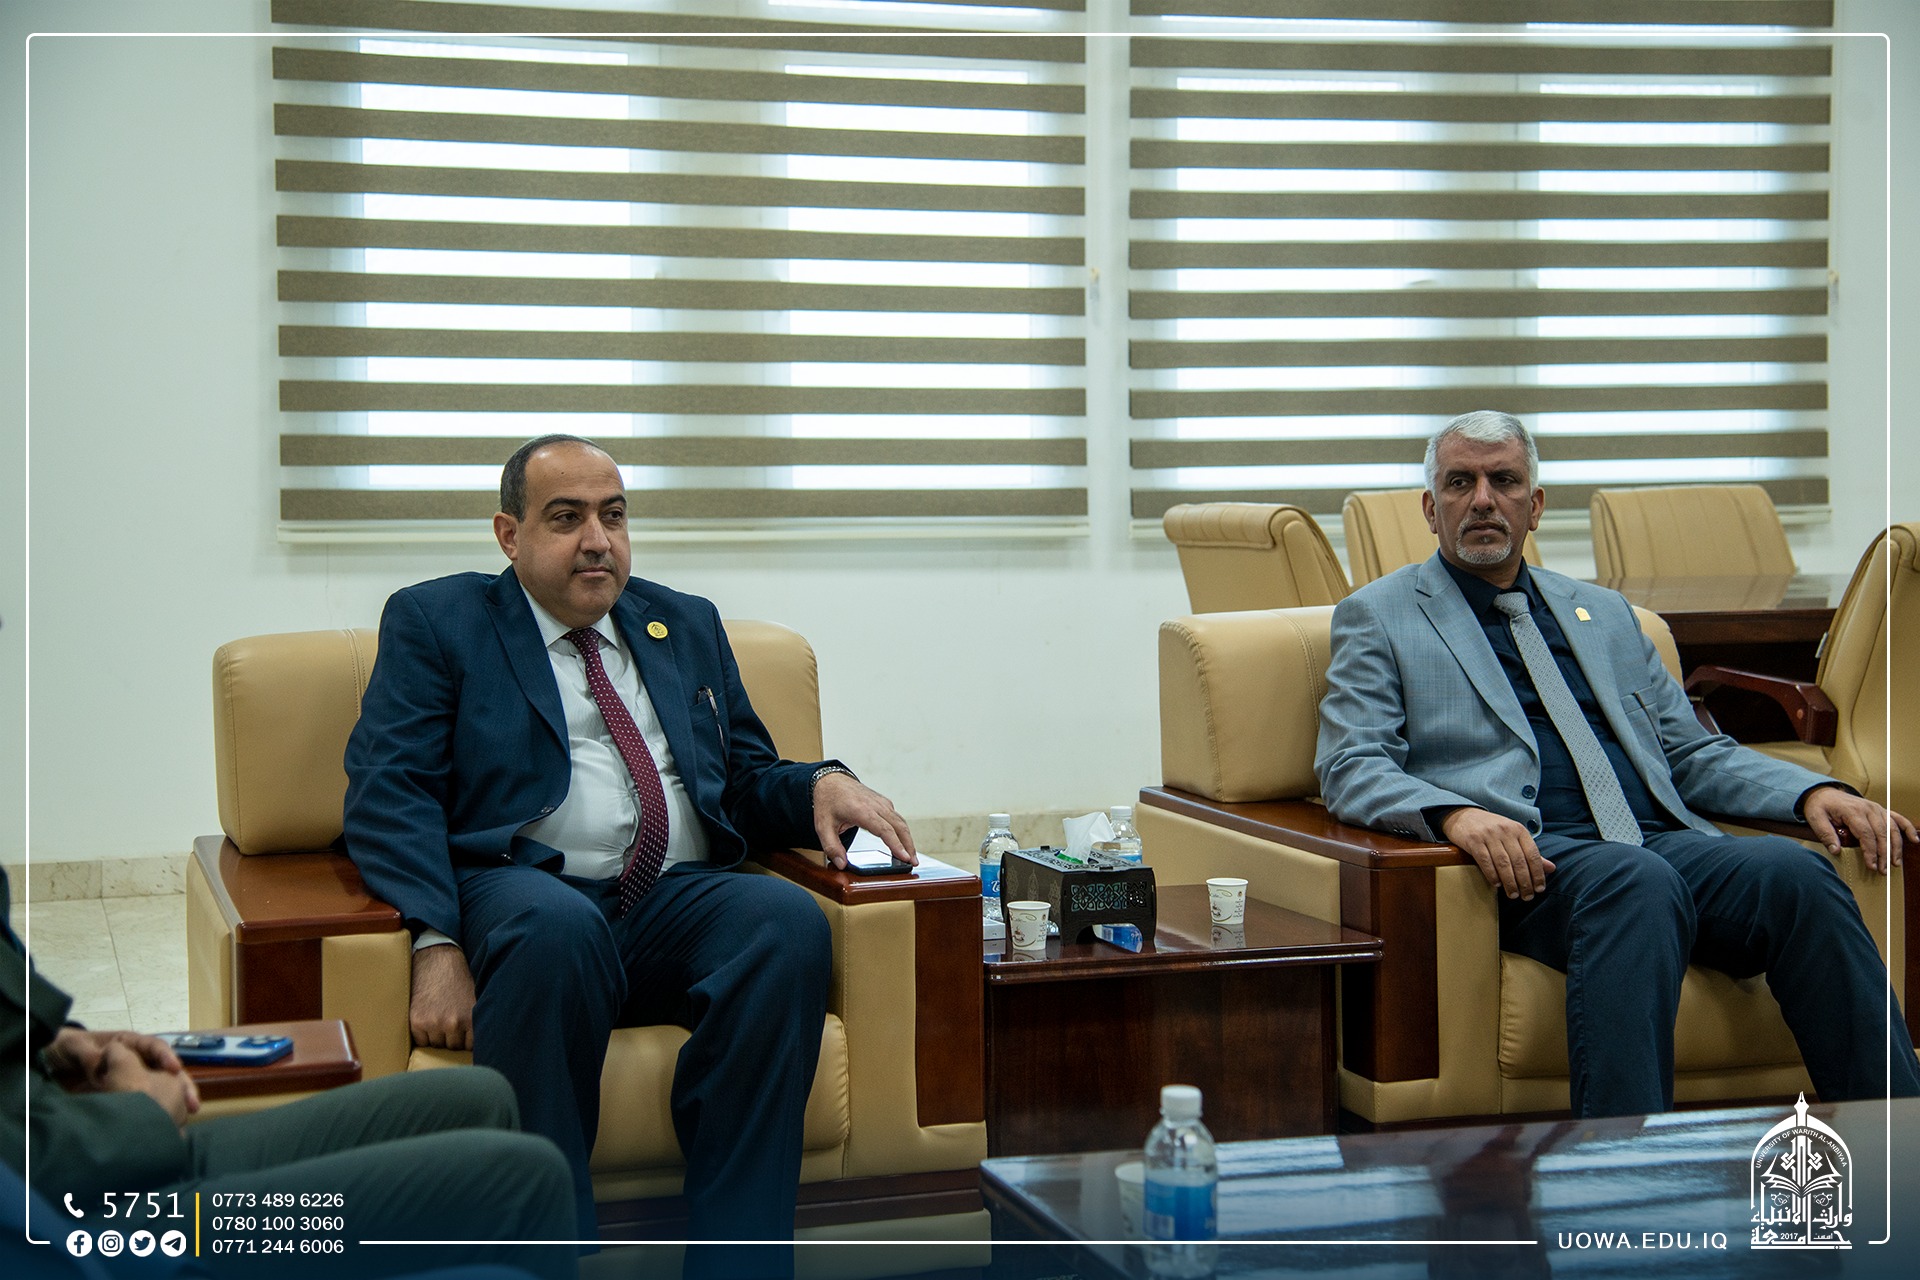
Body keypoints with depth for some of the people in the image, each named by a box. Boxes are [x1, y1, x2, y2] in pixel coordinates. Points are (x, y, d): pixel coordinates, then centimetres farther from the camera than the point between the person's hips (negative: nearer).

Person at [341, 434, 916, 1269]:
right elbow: (386, 792, -1)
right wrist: (436, 945, -18)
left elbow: (745, 780, 27)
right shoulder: (435, 622, 12)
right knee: (555, 926, -39)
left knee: (788, 918, -30)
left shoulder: (687, 626, 26)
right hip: (529, 891, -3)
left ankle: (736, 1261, -30)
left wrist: (820, 786, 1)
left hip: (684, 903, 4)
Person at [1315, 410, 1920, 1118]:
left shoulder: (1605, 613, 28)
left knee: (1794, 871, -26)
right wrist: (1455, 813, -21)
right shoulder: (1377, 617, 14)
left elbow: (1693, 754, 26)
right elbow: (1349, 768, 1)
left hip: (1664, 841, 5)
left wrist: (1813, 790, 7)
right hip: (1529, 861, -4)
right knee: (1635, 880, -37)